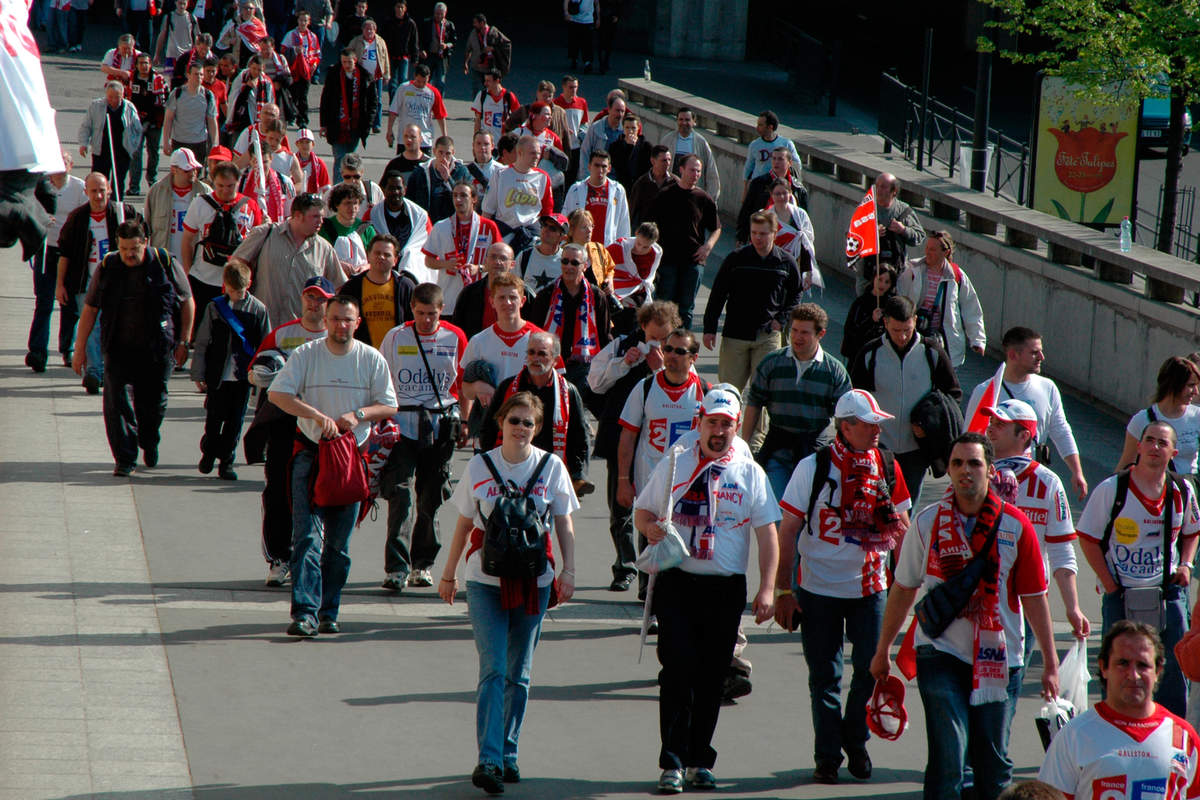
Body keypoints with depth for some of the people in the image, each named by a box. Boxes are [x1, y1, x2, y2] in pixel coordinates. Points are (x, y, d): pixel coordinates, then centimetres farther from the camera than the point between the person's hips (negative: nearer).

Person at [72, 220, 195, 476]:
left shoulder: (165, 264, -6)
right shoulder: (107, 267, -2)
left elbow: (187, 302, 4)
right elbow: (90, 309, 6)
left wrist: (183, 342, 1)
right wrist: (80, 348, 4)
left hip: (158, 350, -1)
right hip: (119, 349, 1)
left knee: (153, 402, 8)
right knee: (117, 402, -10)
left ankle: (149, 443, 37)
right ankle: (124, 458, -3)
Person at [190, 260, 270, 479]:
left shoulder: (258, 309, 0)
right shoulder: (215, 307, 1)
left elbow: (265, 346, 5)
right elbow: (201, 342, 4)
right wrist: (198, 374, 0)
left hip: (243, 377, 0)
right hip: (217, 376, 0)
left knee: (235, 420, 3)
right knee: (214, 418, 6)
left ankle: (226, 461, 14)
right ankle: (209, 451, 30)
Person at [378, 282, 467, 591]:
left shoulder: (455, 338, 3)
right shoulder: (395, 337, 3)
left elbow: (465, 383, 11)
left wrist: (464, 423, 8)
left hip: (440, 424, 1)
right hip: (403, 423, -1)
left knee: (431, 498, 7)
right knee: (401, 495, -11)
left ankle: (422, 564, 20)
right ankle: (397, 568, -15)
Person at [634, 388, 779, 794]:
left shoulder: (750, 473, 6)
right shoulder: (672, 467, 6)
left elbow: (767, 533, 3)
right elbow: (642, 511, 13)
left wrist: (766, 589, -6)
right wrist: (650, 527, -12)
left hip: (726, 588, 1)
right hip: (677, 582, -1)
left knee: (712, 676, 6)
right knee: (678, 670, -10)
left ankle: (700, 761, 17)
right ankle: (672, 763, -8)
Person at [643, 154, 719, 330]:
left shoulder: (704, 199, 6)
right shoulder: (665, 195, 2)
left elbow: (716, 228, 15)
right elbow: (649, 224, 8)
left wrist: (708, 245, -3)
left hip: (693, 260, 1)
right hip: (668, 259, -1)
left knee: (686, 308, 6)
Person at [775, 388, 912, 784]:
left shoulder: (886, 466, 1)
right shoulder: (814, 467, -8)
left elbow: (901, 527, 12)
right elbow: (788, 531, -6)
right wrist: (783, 591, -8)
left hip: (870, 587, 2)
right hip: (819, 588, -2)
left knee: (871, 669, 2)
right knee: (824, 677, 4)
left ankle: (855, 740, 25)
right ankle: (827, 756, 16)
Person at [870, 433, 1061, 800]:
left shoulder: (1015, 526, -1)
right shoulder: (927, 522, 1)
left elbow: (1034, 597, 1)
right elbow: (903, 588, 11)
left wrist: (1050, 662, 1)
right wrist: (883, 650, 15)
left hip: (997, 657, 1)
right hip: (940, 655, -1)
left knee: (994, 763, 7)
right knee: (948, 758, -10)